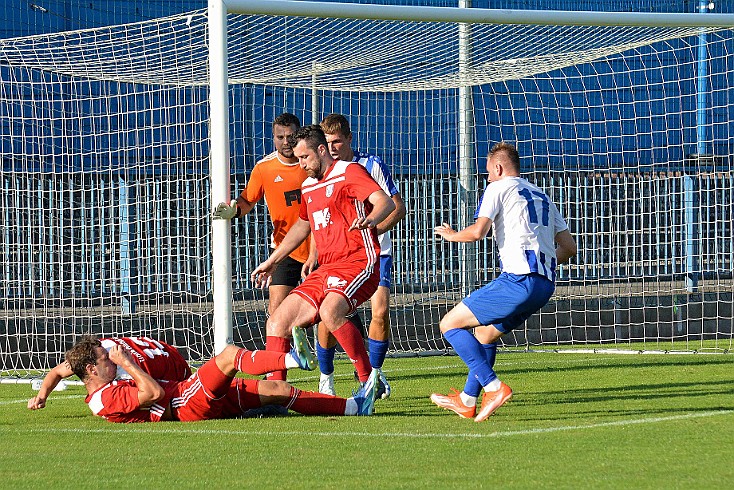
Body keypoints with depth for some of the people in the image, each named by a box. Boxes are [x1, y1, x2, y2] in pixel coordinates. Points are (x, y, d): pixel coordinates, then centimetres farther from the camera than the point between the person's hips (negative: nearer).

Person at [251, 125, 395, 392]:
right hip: (325, 270, 8)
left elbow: (385, 202, -19)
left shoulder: (349, 172, -4)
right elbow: (303, 225, 38)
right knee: (277, 323, -2)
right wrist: (273, 260, 41)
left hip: (357, 262, -8)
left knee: (330, 311, -35)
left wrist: (370, 220, -41)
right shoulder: (308, 186, 20)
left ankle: (370, 381, -25)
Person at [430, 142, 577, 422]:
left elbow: (478, 231, -12)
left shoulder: (498, 188, 3)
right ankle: (467, 401, 33)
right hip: (545, 285, 8)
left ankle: (494, 387, -13)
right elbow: (569, 247, 22)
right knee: (485, 333, 28)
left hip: (518, 281, -8)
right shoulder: (542, 197, 25)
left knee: (450, 324, -1)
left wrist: (451, 235, 8)